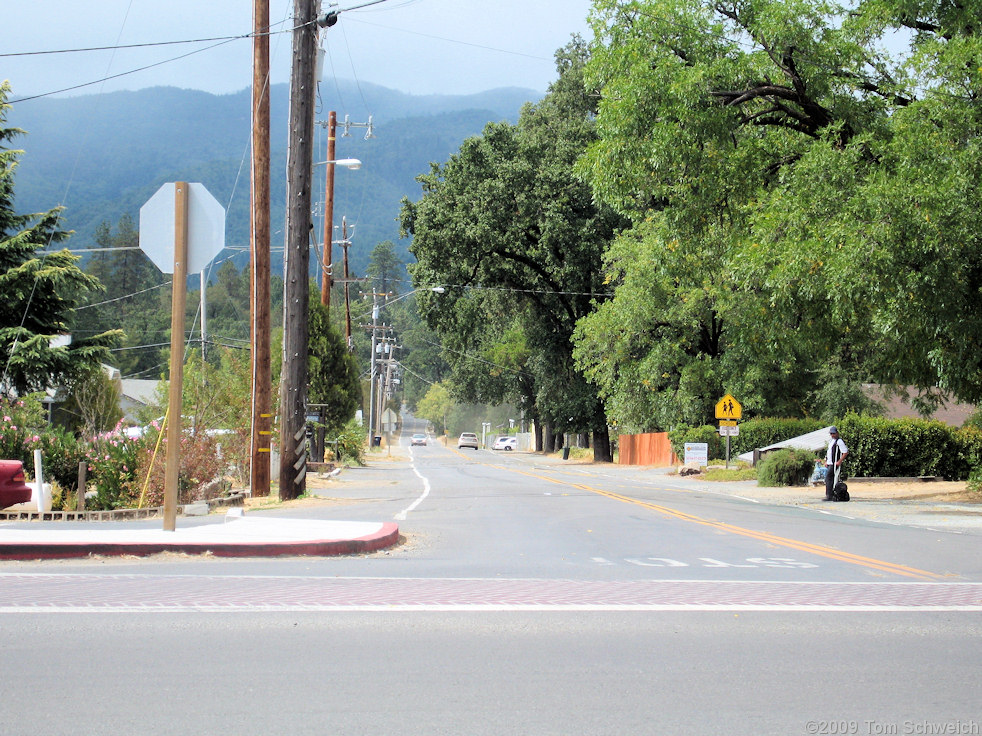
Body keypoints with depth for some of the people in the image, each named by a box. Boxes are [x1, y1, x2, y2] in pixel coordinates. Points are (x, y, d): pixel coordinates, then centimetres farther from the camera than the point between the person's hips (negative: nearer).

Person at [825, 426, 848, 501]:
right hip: (829, 464, 9)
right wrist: (826, 461, 19)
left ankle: (829, 496, -14)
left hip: (834, 464, -9)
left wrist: (839, 462, -20)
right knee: (829, 479, 8)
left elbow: (845, 452, -16)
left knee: (828, 478, -13)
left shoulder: (839, 441, -10)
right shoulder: (831, 441, 19)